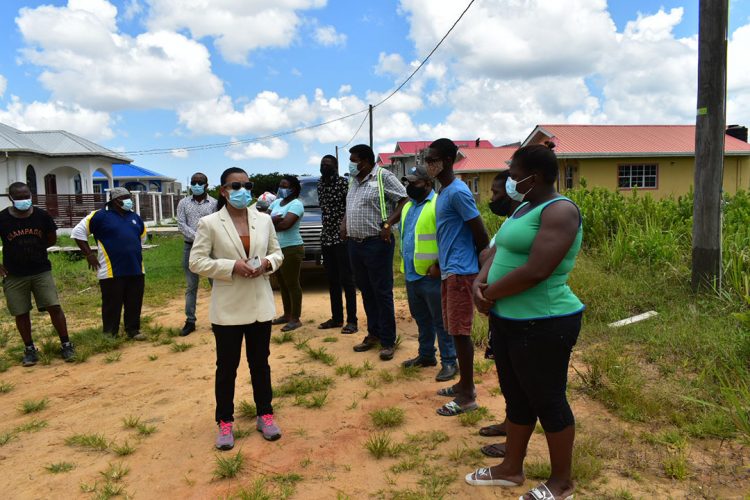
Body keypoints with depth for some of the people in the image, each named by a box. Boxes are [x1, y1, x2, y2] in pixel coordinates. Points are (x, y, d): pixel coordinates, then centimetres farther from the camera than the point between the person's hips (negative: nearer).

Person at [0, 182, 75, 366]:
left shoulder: (41, 216, -5)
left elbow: (52, 239, 10)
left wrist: (34, 249, 4)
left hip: (42, 271, 0)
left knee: (54, 307, -4)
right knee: (21, 314, 7)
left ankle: (66, 345, 8)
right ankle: (29, 349, 23)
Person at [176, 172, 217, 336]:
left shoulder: (214, 203, 1)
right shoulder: (184, 203, 7)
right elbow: (181, 225, -2)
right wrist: (197, 237, -15)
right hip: (190, 247, 2)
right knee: (191, 286, 7)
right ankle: (190, 321, 14)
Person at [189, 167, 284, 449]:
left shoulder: (264, 220, 5)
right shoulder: (209, 223, -6)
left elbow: (277, 252, 12)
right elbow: (196, 262, -9)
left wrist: (267, 263, -11)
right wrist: (232, 267, -20)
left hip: (260, 304, 3)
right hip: (228, 307, -3)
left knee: (260, 363, 15)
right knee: (227, 366, 8)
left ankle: (265, 415, 29)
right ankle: (225, 422, 23)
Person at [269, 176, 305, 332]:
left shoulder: (296, 204, -10)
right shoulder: (276, 202, 15)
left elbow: (286, 224, -24)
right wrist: (275, 220, -14)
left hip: (291, 249, -8)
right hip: (276, 249, 8)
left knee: (292, 284, -4)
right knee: (282, 284, 15)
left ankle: (295, 319, 2)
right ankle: (287, 314, 26)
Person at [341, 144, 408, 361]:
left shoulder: (383, 177, -8)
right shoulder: (354, 181, 16)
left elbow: (404, 200, -12)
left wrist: (387, 224, -18)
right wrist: (344, 223, 12)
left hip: (376, 244, -8)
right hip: (355, 244, 8)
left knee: (382, 293, -3)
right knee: (366, 292, 14)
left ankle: (388, 341, 5)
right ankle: (373, 334, 26)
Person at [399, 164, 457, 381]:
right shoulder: (408, 206, 15)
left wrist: (438, 265, -20)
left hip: (431, 275, -8)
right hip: (411, 275, 8)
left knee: (440, 320, 0)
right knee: (421, 319, 18)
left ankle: (449, 362, 8)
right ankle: (426, 355, 31)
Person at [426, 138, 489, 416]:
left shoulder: (457, 192, -16)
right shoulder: (443, 192, 14)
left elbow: (481, 234, -16)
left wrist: (480, 266, -7)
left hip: (460, 271, -10)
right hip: (449, 270, 10)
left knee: (460, 332, -3)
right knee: (454, 330, 15)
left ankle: (468, 396, 7)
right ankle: (464, 384, 27)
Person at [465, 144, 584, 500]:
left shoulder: (560, 211, -17)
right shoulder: (524, 208, 12)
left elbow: (536, 271, -27)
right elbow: (499, 251, 13)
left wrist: (491, 294, -14)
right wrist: (480, 282, -7)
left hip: (542, 324, -9)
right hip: (507, 320, 9)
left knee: (547, 402, 6)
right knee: (516, 398, 19)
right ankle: (512, 469, 35)